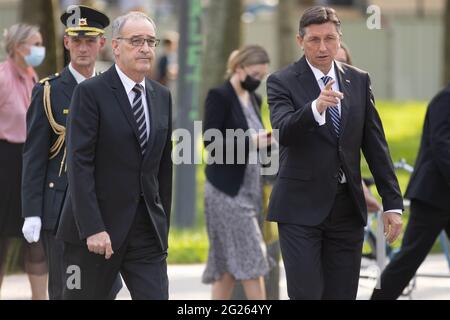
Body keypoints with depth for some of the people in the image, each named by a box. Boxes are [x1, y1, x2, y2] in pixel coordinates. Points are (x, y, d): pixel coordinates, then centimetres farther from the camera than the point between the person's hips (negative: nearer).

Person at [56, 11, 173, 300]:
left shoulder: (162, 97, 12)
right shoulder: (91, 92, -7)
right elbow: (79, 164, -13)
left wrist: (163, 226, 13)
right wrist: (92, 229, -20)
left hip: (148, 229, 5)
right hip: (96, 227, -5)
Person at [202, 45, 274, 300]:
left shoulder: (254, 100, 14)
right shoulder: (219, 97, -8)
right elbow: (210, 140, -15)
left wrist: (266, 141, -1)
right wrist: (250, 141, -22)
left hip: (249, 190, 8)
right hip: (227, 190, -8)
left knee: (230, 262, 8)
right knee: (251, 258, -11)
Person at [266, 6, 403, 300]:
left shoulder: (359, 81, 9)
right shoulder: (282, 82, -4)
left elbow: (376, 145, 10)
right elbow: (283, 131, -22)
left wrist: (392, 203, 6)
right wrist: (316, 107, -41)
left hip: (347, 209, 4)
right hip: (301, 209, -4)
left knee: (342, 295, 3)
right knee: (306, 294, -9)